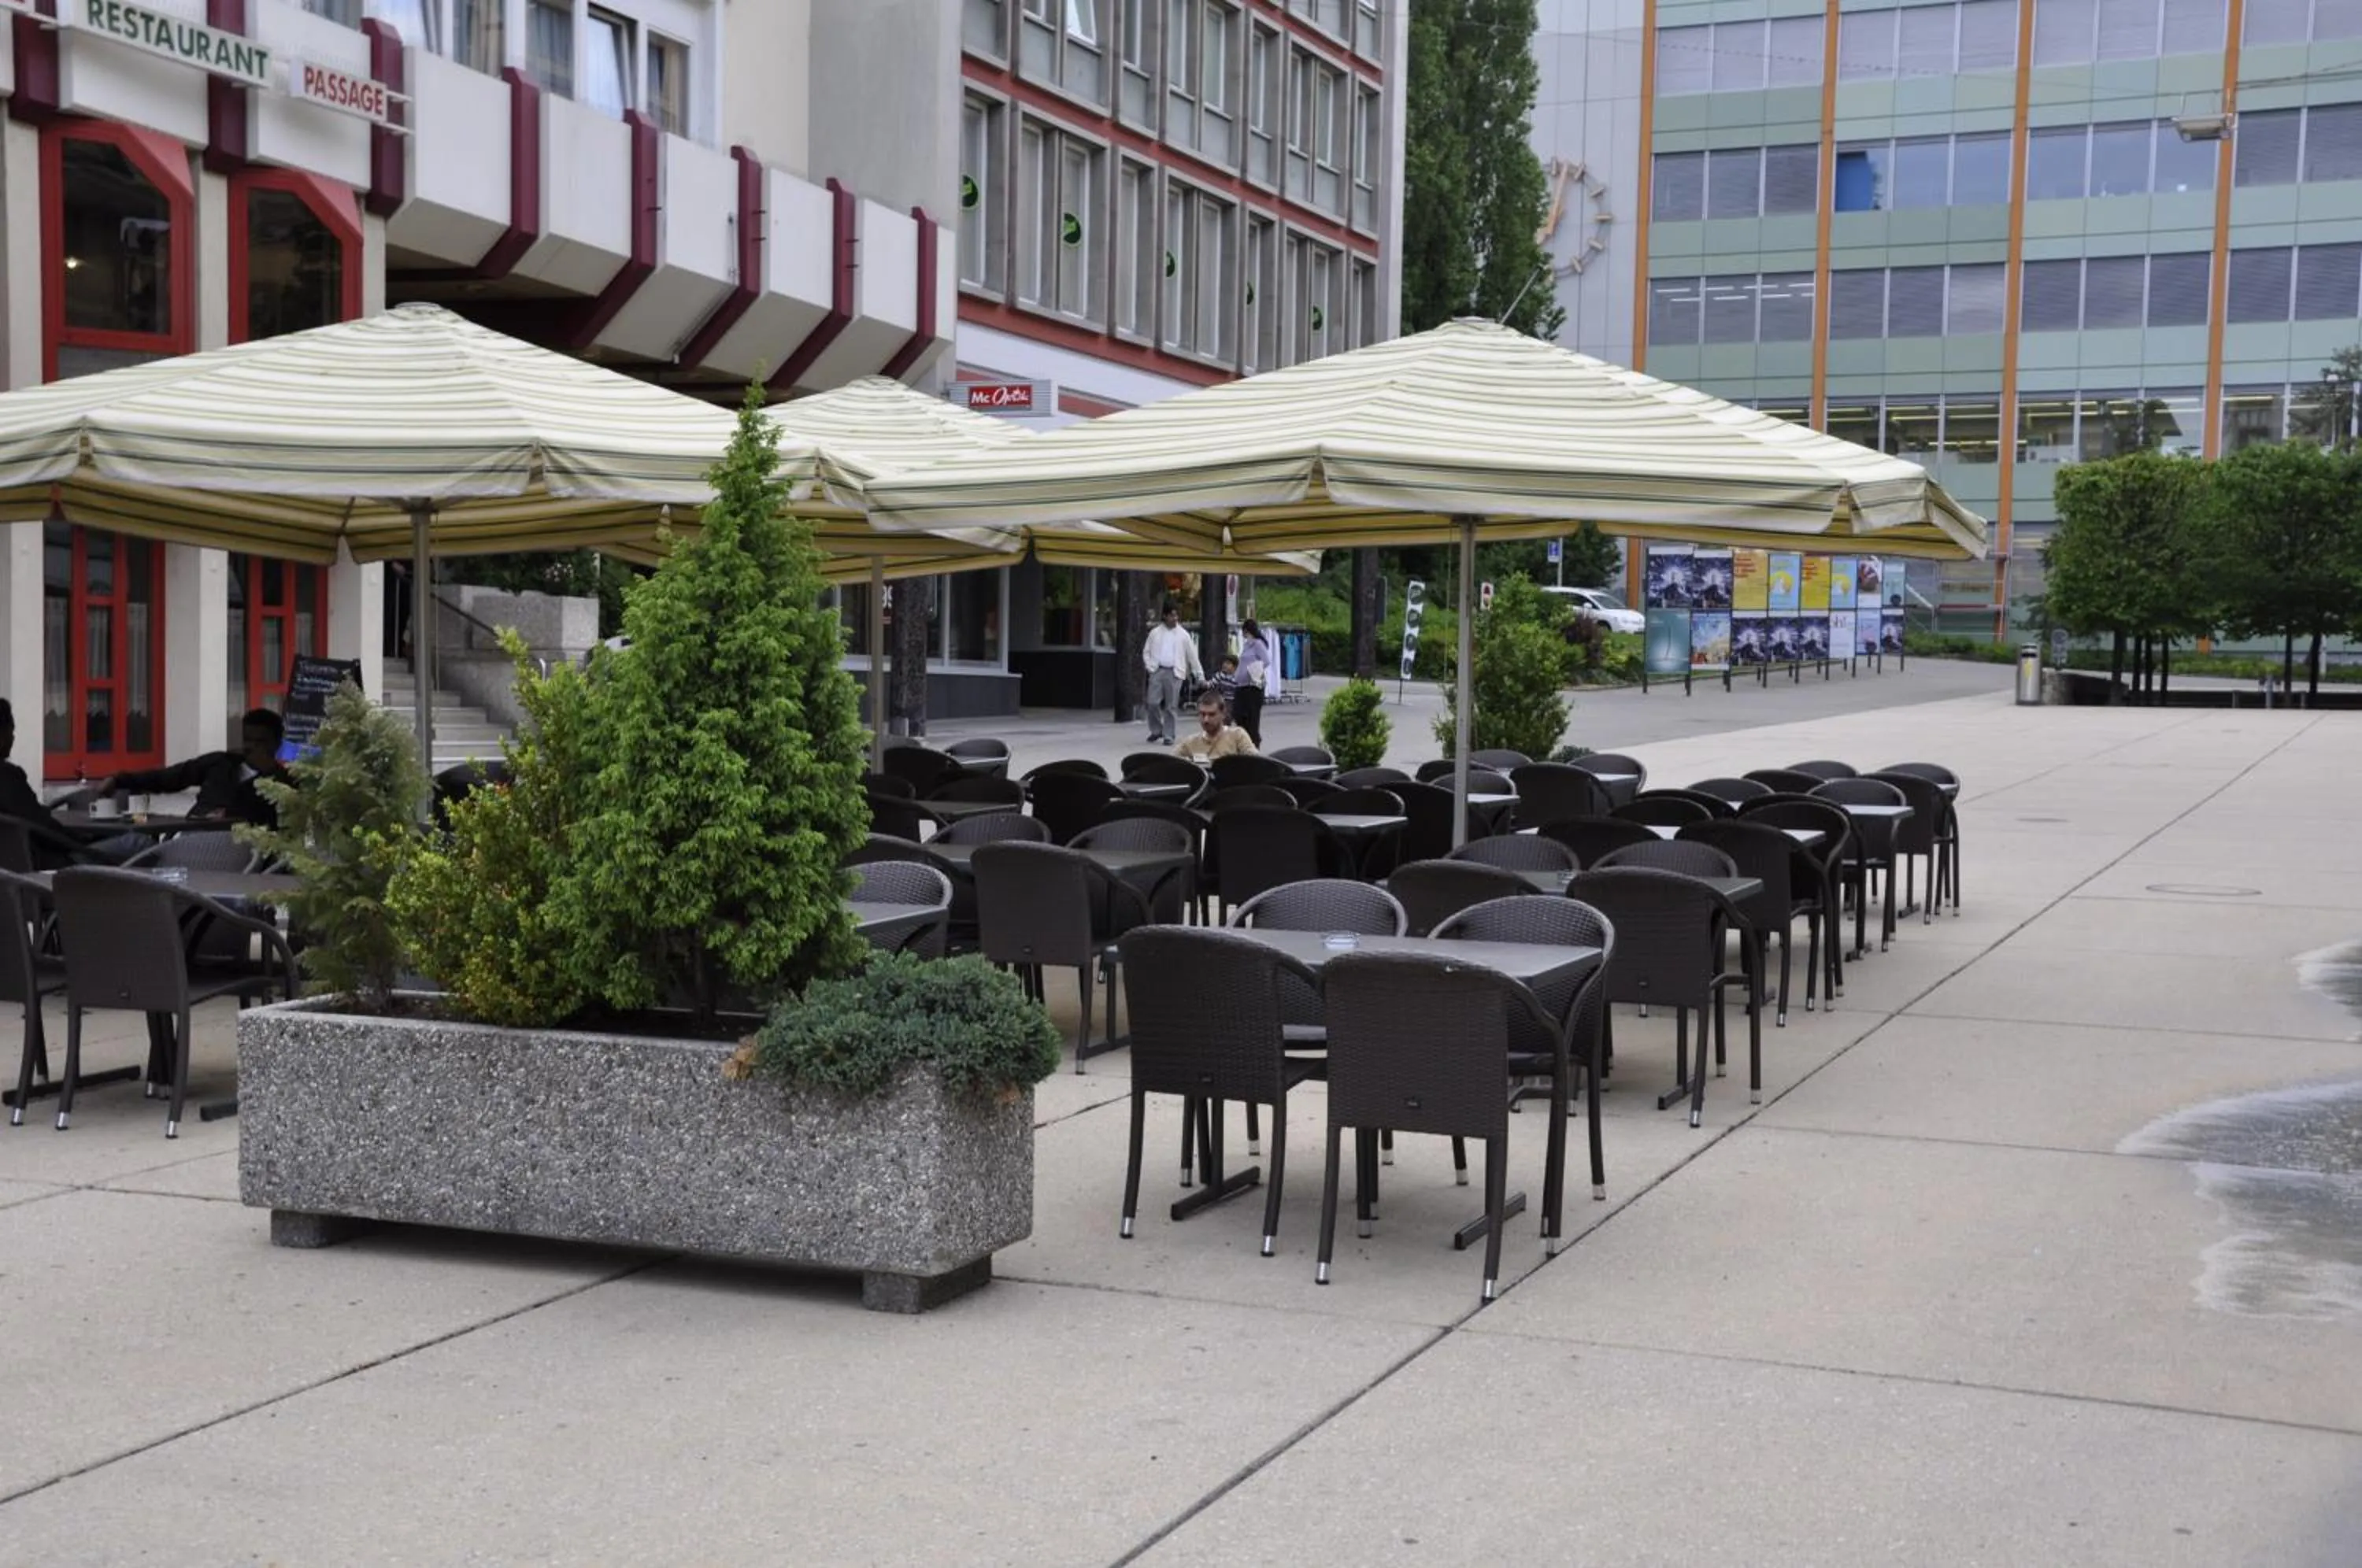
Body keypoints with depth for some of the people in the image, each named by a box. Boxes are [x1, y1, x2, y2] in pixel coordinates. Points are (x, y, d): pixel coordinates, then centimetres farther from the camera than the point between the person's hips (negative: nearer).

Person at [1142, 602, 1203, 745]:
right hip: (1157, 671, 1)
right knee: (1153, 703, -5)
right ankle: (1156, 731, 15)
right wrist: (1150, 667, 0)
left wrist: (1200, 675, 5)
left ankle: (1169, 736, 4)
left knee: (1171, 706, -2)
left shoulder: (1183, 635, 5)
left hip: (1174, 673, -1)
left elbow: (1193, 656, 7)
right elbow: (1146, 652, 14)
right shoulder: (1155, 632, 8)